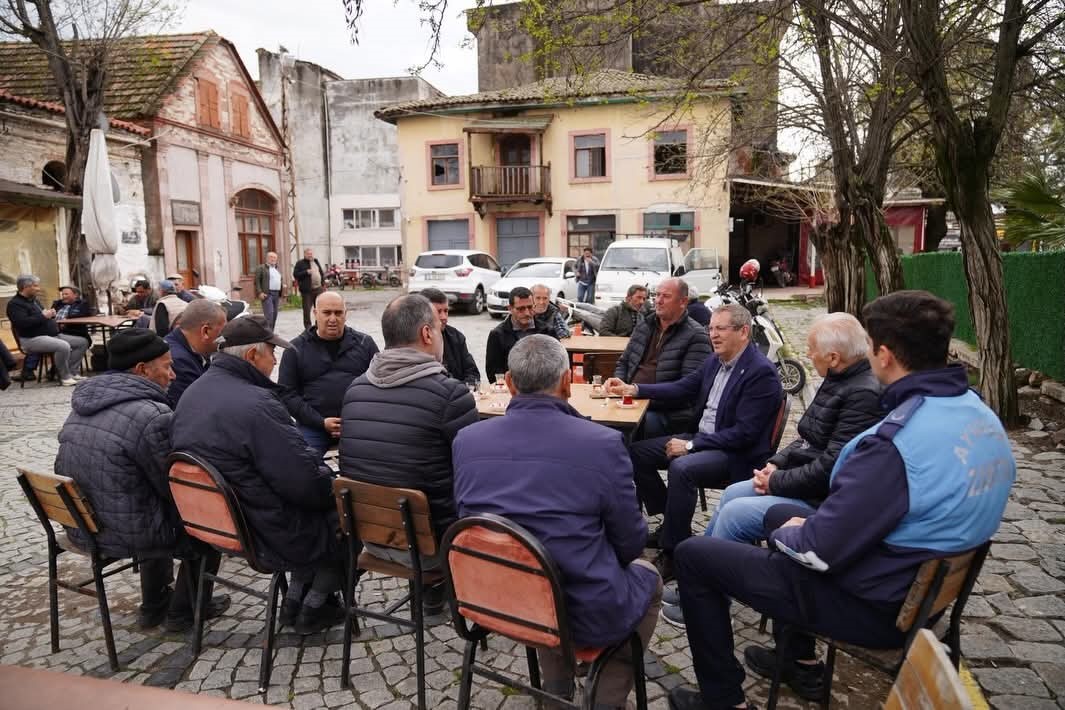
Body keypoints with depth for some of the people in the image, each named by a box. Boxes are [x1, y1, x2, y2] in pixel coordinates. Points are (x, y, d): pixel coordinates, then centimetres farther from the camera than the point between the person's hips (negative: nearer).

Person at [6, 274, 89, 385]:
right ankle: (64, 377, -19)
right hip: (32, 339, -10)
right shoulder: (15, 303, -9)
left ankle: (73, 372, -2)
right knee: (63, 346, -35)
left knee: (82, 342, 2)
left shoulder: (33, 300, 20)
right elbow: (23, 323, -26)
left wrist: (50, 314, 7)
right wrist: (43, 316, -17)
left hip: (53, 335, 10)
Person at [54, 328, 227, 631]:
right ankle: (183, 611, 27)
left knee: (158, 506, 33)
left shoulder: (82, 407, 3)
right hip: (127, 535, -8)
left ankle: (153, 607, 41)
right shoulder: (152, 416, -24)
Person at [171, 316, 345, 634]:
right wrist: (334, 484, -5)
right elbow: (306, 483, -27)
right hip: (268, 538, -9)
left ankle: (295, 600, 28)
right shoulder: (257, 405, -28)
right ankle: (312, 608, 25)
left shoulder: (193, 393, 2)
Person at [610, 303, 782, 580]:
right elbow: (682, 388, 15)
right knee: (638, 452, 1)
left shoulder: (761, 373, -18)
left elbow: (744, 433, -22)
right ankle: (672, 524, 11)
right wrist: (633, 389, 5)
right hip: (701, 437, 9)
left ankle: (672, 552, -18)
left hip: (737, 453, -9)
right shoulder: (715, 360, 6)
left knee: (682, 468, -34)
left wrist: (691, 445, -22)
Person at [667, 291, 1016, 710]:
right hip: (920, 590, 9)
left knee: (692, 555, -1)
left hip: (869, 607, -9)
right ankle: (799, 662, 36)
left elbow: (819, 550, -28)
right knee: (780, 514, 30)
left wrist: (789, 533, -4)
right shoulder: (982, 418, -3)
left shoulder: (895, 443, -32)